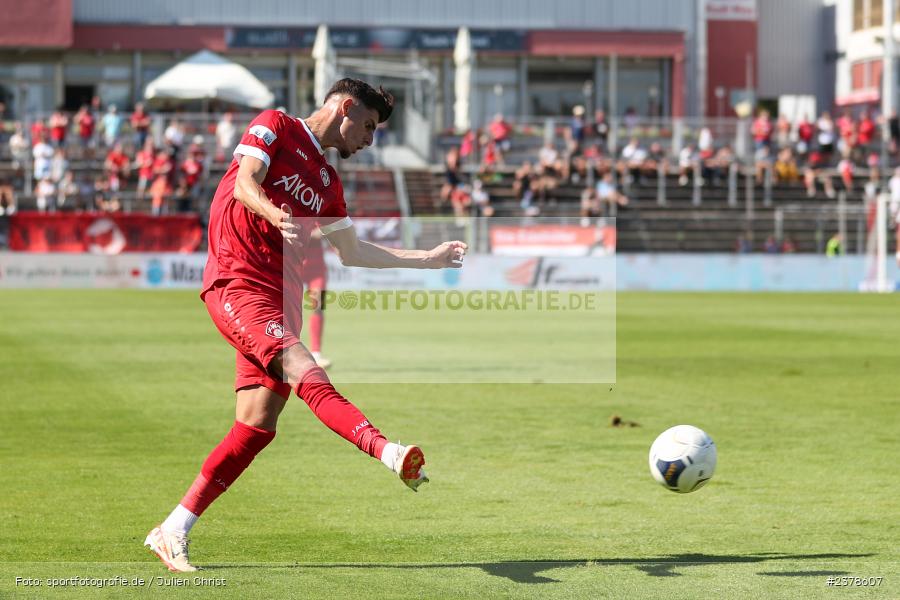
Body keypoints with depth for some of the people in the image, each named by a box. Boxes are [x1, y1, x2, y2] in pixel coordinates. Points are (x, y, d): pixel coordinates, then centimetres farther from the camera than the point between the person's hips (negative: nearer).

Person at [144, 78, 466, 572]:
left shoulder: (327, 182, 26)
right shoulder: (276, 126, 5)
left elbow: (353, 252, 32)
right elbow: (244, 183, -10)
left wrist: (428, 259, 32)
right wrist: (276, 215, -31)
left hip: (279, 300, 8)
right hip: (235, 282, -8)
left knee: (257, 427, -2)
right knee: (303, 370, -27)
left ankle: (172, 531, 4)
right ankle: (389, 452, -50)